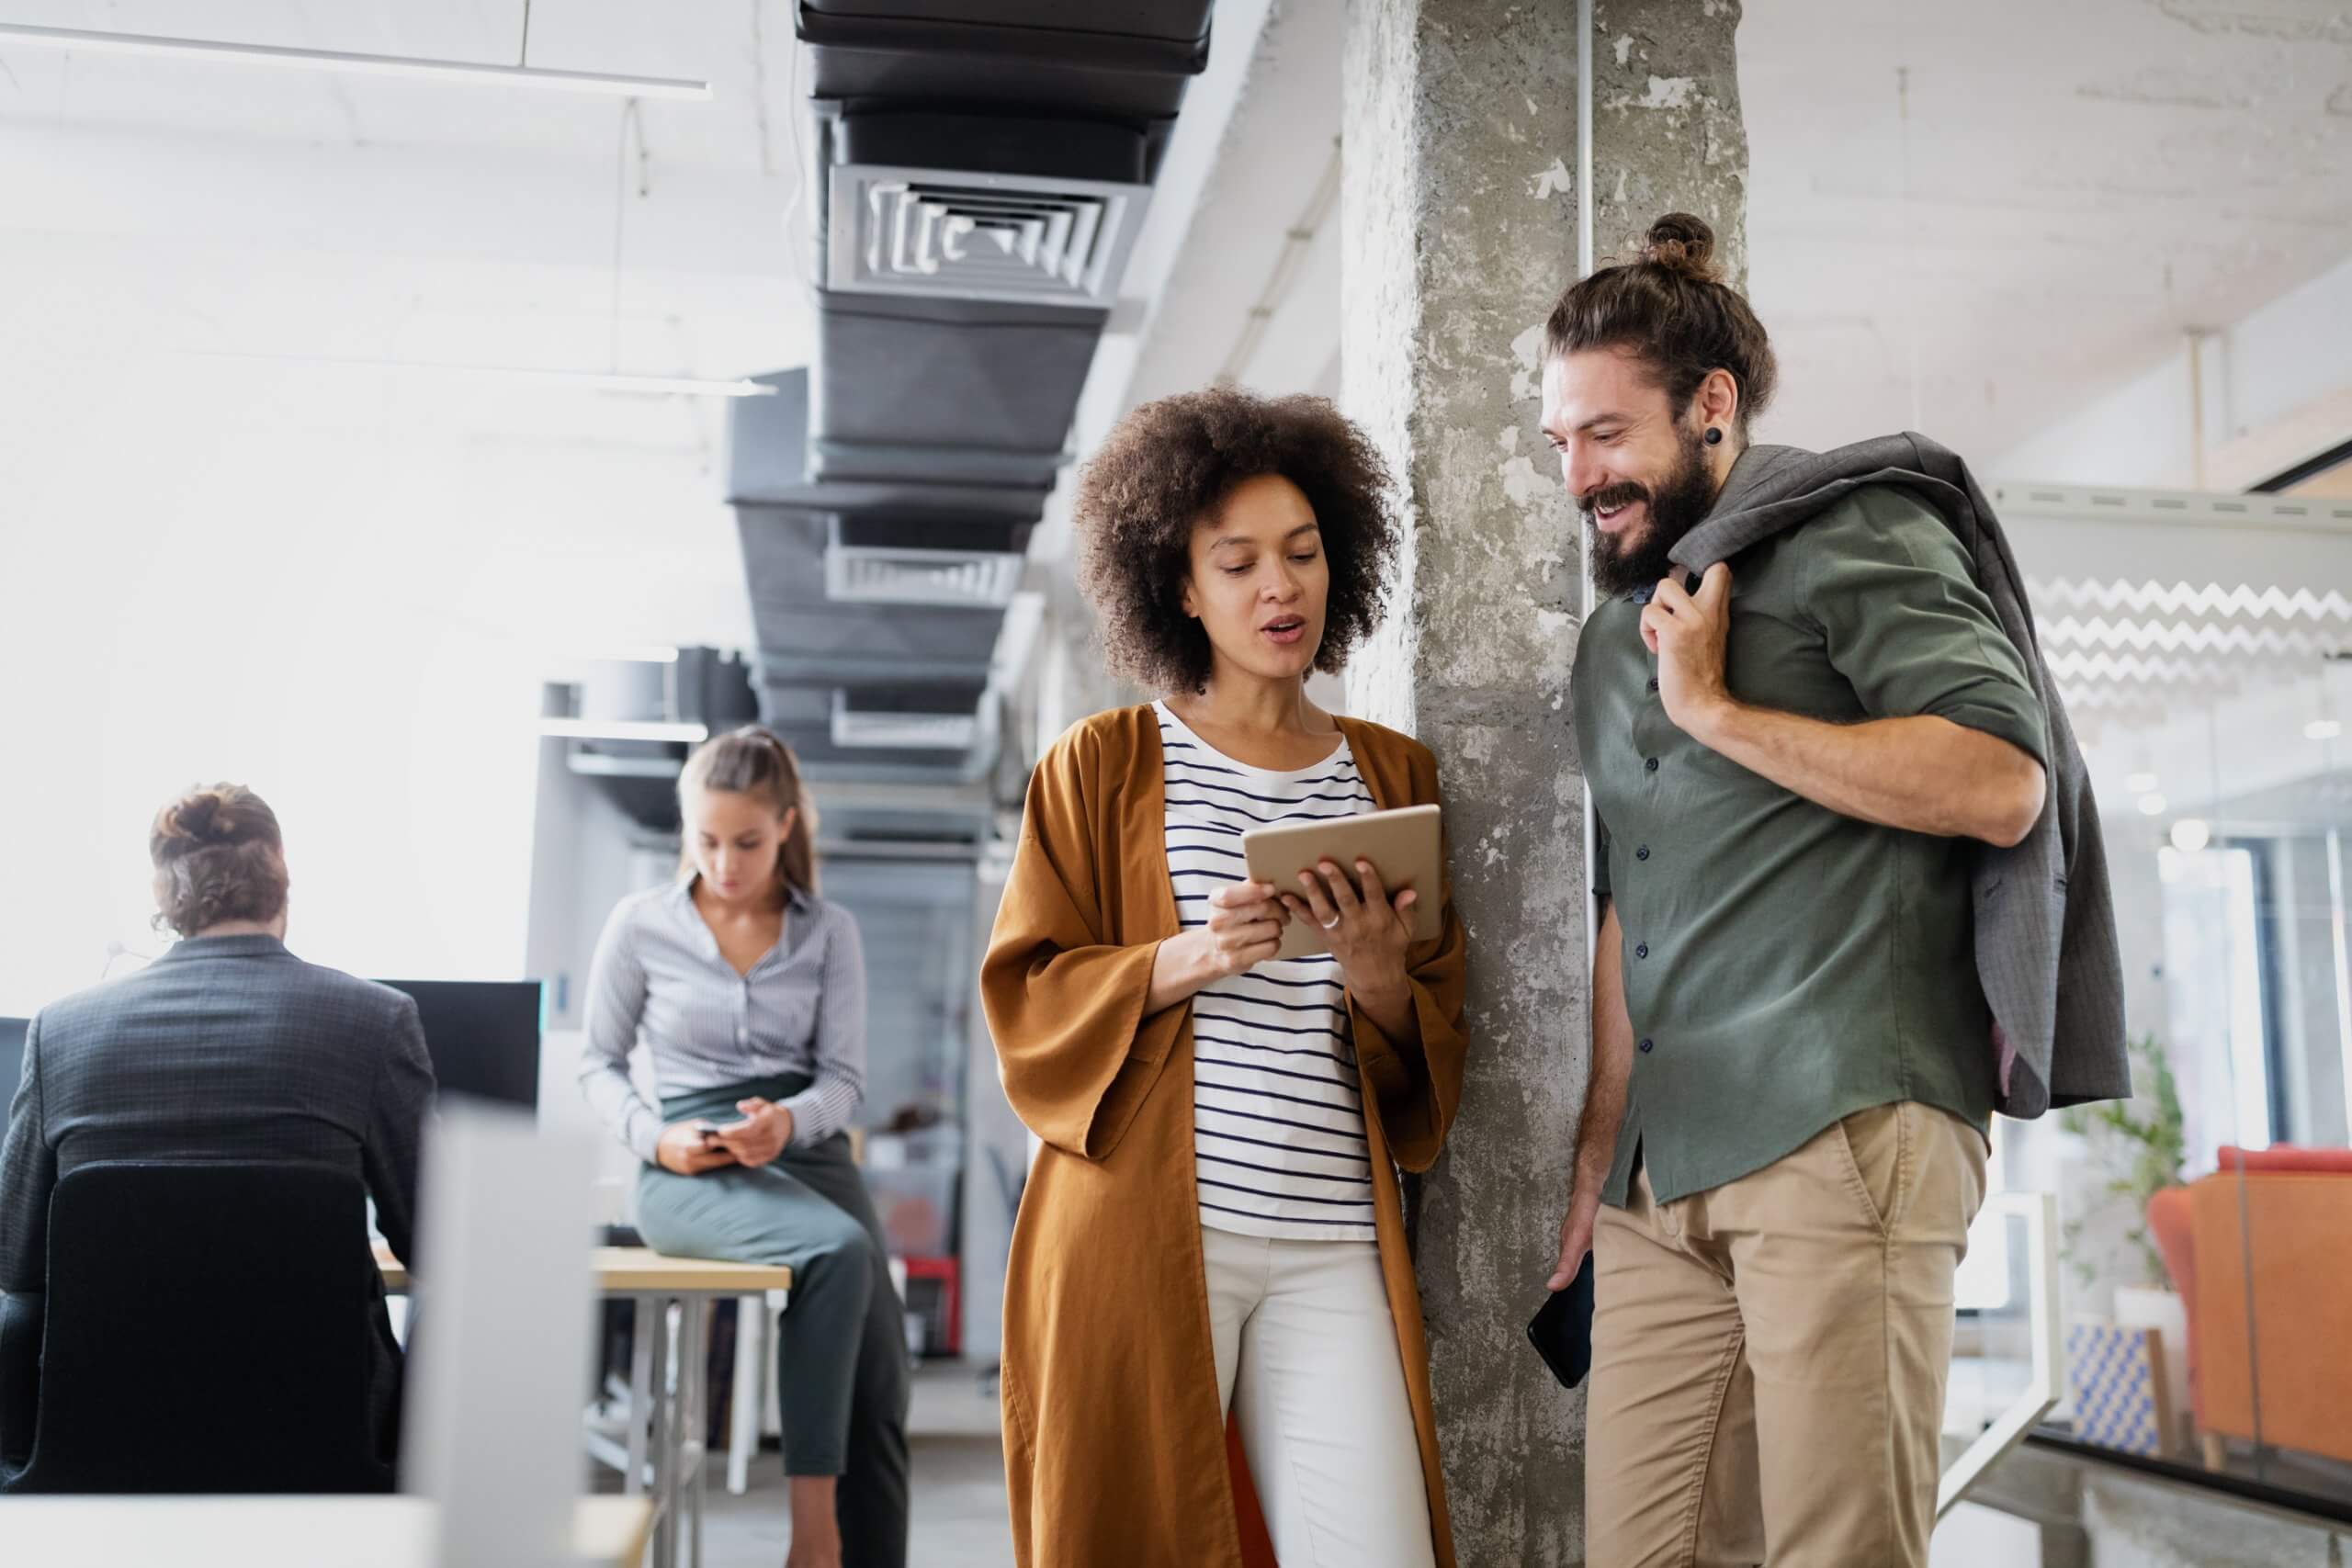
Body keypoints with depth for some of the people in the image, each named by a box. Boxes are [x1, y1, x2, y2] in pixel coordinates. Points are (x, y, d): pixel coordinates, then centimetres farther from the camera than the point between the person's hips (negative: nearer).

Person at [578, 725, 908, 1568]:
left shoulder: (830, 931, 10)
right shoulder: (641, 924, 6)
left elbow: (844, 1078, 5)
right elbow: (599, 1063, 11)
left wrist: (789, 1119, -18)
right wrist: (655, 1137, -9)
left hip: (809, 1151, 3)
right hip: (695, 1172, -3)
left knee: (882, 1381, -17)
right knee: (838, 1250, -33)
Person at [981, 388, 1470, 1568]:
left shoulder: (1394, 773, 16)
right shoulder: (1107, 763, 7)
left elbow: (1434, 1055, 14)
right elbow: (1028, 1001, 1)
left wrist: (1375, 975, -7)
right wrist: (1191, 959, -15)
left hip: (1332, 1247, 2)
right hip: (1142, 1233, -2)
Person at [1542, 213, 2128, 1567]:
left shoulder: (1851, 531, 1)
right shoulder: (1614, 635, 23)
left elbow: (2000, 784, -13)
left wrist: (1717, 709, -9)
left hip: (1841, 1132, -7)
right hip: (1663, 1172, 7)